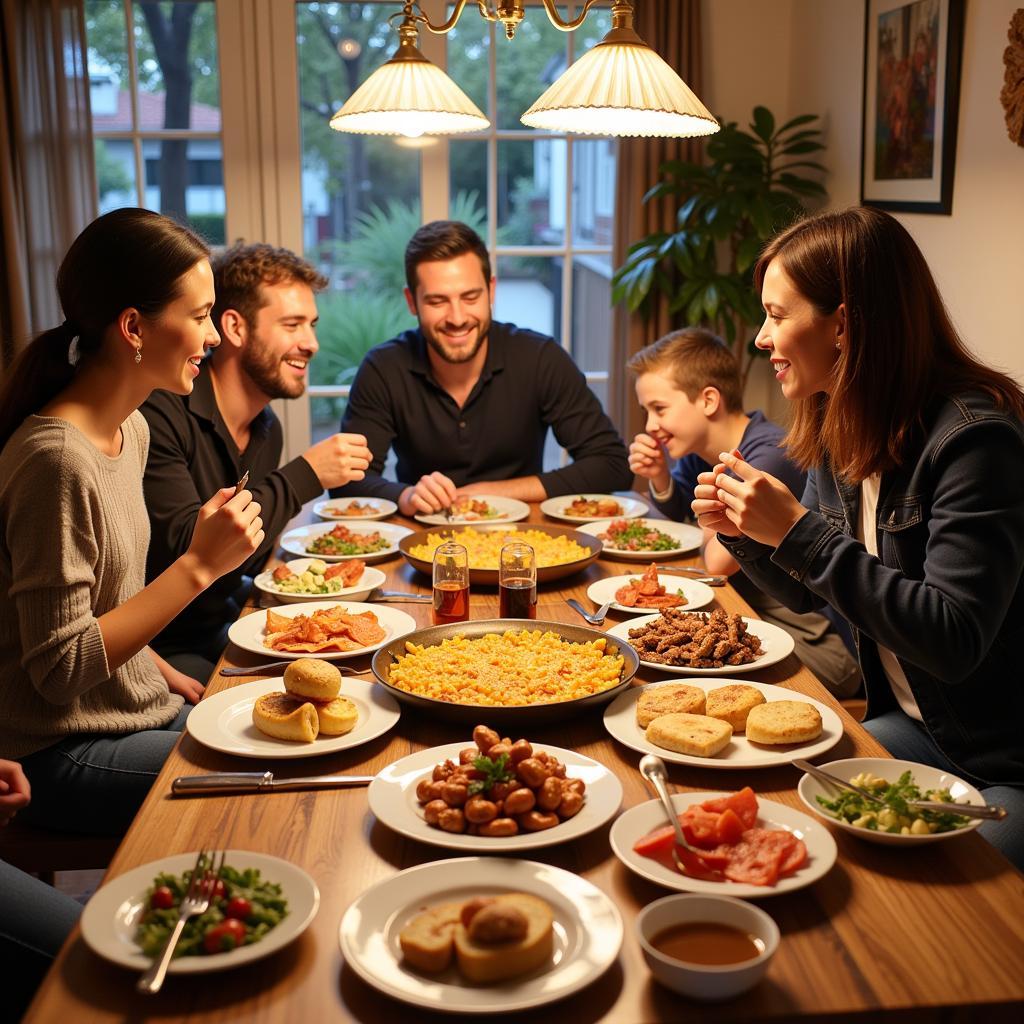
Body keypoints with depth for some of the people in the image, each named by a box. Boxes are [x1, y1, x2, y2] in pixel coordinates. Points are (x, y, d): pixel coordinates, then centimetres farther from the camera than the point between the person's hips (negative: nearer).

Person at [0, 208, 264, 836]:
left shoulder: (132, 430, 4)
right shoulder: (57, 460, -24)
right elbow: (59, 669, -22)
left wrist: (161, 671, 4)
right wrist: (200, 566, -24)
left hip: (143, 710, 8)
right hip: (66, 755, -8)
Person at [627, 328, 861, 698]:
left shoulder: (769, 457, -23)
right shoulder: (700, 449, 6)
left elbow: (720, 561, -23)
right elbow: (677, 513, 24)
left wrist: (712, 528, 0)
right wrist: (659, 478, 3)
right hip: (748, 618, 9)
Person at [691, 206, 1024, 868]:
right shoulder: (840, 432, 3)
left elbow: (954, 640, -29)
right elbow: (810, 595, 15)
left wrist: (799, 532, -29)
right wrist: (742, 531, -6)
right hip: (916, 727, 7)